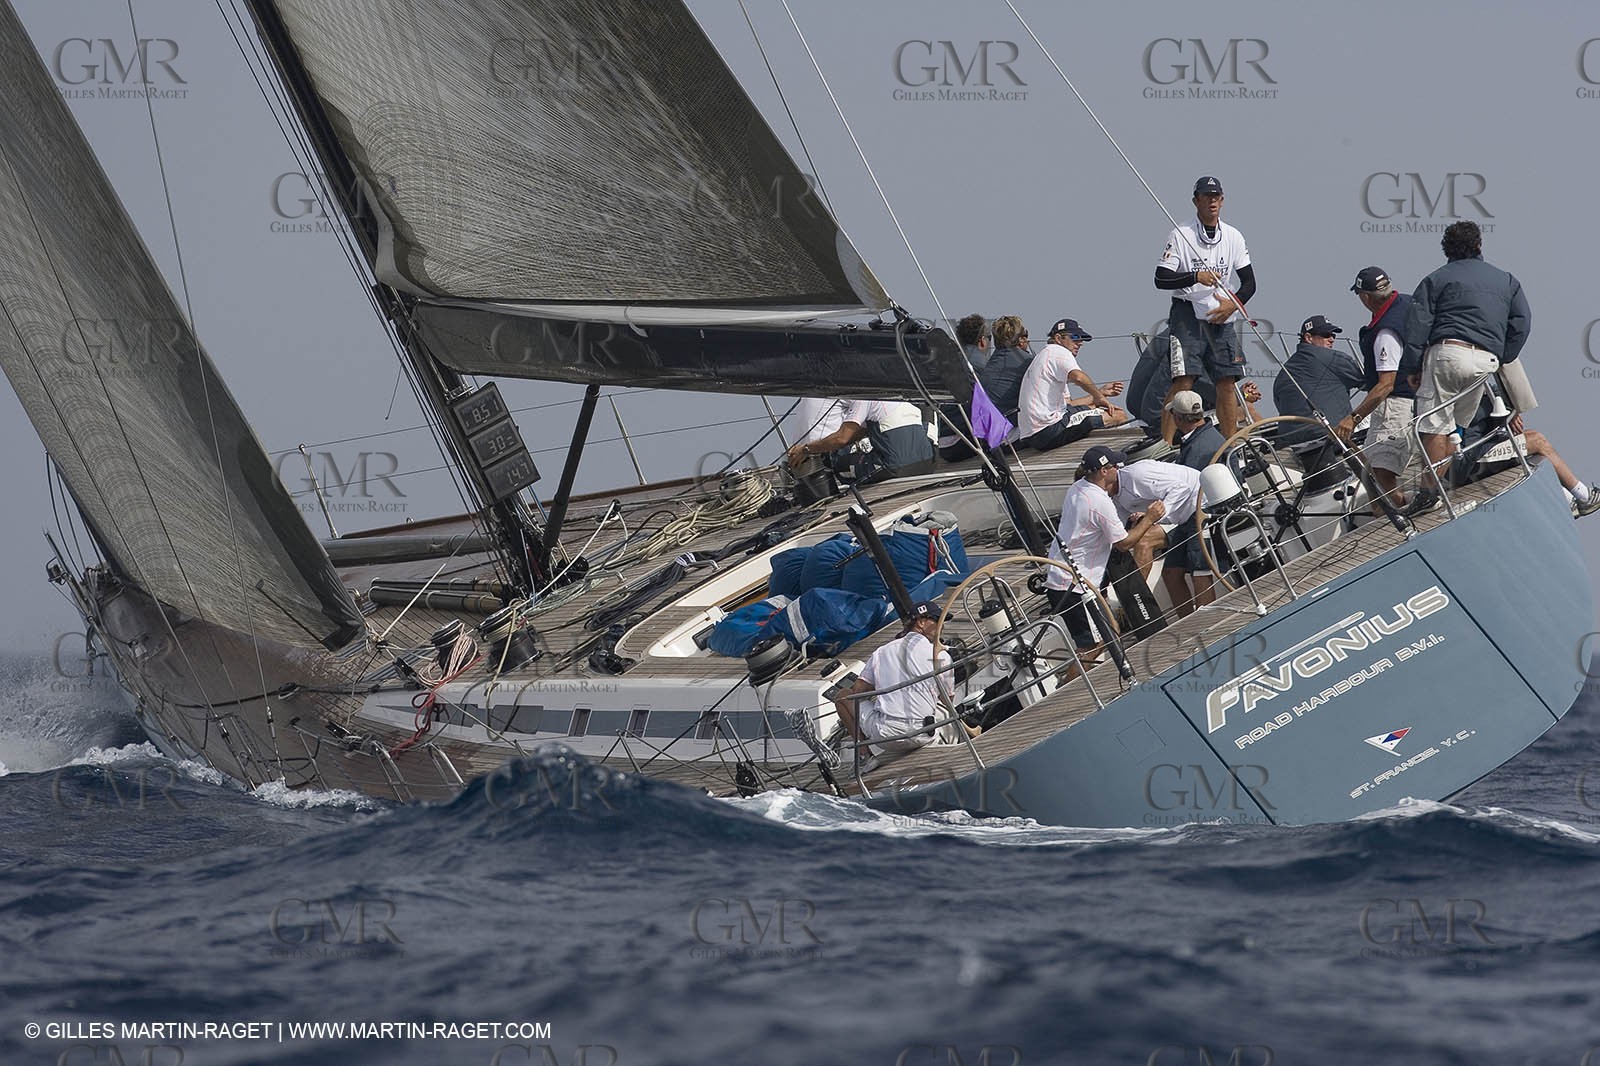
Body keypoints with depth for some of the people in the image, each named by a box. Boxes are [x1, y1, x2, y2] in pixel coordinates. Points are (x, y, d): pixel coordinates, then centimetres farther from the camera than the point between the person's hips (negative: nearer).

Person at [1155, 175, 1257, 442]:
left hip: (1222, 315, 5)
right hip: (1188, 313, -5)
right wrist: (1196, 277, -20)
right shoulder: (1180, 235, -4)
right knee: (1183, 380, -14)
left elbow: (1249, 282, 11)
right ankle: (1165, 443, -15)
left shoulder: (1234, 237, 9)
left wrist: (1233, 304, -6)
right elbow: (1161, 280, -8)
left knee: (1227, 382, 4)